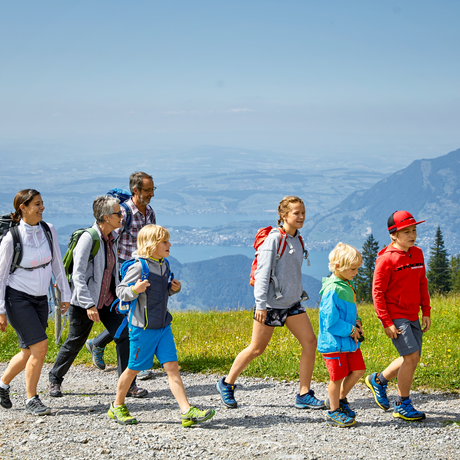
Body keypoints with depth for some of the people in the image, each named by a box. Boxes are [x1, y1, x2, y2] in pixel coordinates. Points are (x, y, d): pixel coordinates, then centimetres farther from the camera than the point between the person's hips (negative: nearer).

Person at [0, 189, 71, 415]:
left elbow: (57, 264, 10)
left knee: (29, 352, 8)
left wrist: (65, 294, 10)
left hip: (40, 299, 6)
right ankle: (31, 399, 1)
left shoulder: (48, 230, 0)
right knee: (40, 346, -14)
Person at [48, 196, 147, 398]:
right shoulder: (88, 238, -20)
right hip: (85, 302, -6)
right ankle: (55, 379, 27)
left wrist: (118, 296, 18)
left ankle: (128, 383, 4)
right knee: (75, 342, 6)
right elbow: (78, 275, -24)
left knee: (123, 336, -4)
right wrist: (89, 305, -29)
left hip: (107, 300, 6)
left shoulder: (112, 237, 3)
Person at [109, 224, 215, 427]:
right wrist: (135, 290, -33)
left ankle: (187, 411, -7)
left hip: (163, 326, 6)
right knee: (133, 369, 7)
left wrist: (174, 288, 4)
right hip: (143, 327, -6)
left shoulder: (164, 265, 9)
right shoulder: (139, 267, -15)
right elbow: (121, 292, -14)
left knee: (172, 367, -1)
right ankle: (117, 406, 27)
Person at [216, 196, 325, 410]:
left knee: (310, 342, -4)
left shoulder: (297, 240, 10)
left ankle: (304, 395, 4)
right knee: (257, 348, 1)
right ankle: (227, 384, 21)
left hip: (292, 303, 7)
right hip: (271, 304, -7)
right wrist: (260, 304, -21)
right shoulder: (274, 239, -14)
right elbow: (262, 272, -17)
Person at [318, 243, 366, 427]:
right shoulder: (332, 290, -23)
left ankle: (339, 399, 29)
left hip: (348, 340, 9)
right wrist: (350, 329, -16)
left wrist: (356, 323, 4)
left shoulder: (347, 285, 7)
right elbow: (331, 321, -24)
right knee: (338, 376, 2)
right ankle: (333, 412, 18)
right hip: (334, 342, -9)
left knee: (358, 370, 10)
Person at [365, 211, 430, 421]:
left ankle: (378, 380, 33)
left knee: (412, 358, 9)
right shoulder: (386, 259, -14)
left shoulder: (417, 253, 7)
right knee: (411, 357, -13)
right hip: (395, 316, -7)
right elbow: (378, 292, -12)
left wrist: (426, 311, 11)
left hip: (412, 316, 7)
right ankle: (402, 406, 2)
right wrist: (386, 322, -14)